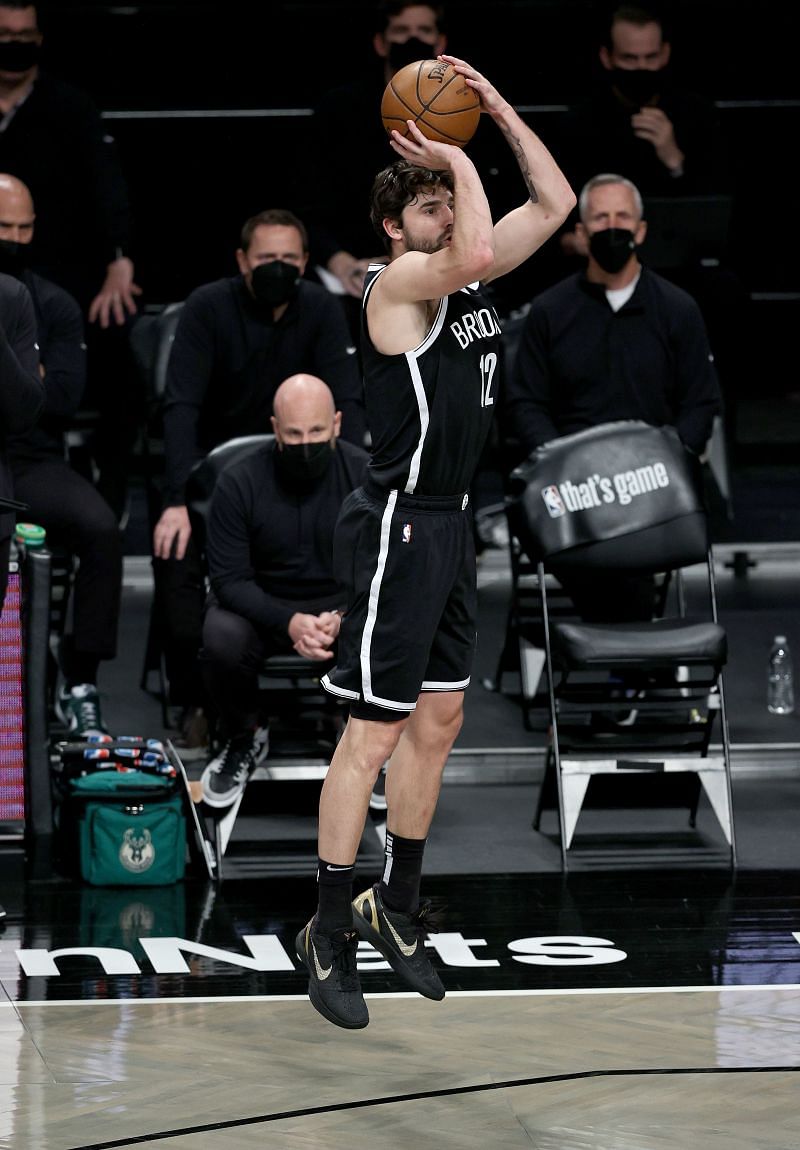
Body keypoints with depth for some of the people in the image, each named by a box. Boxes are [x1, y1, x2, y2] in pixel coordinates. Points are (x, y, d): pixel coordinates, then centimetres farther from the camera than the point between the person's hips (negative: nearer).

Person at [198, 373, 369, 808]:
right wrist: (289, 622, -33)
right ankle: (245, 738, -1)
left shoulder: (367, 476, -13)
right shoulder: (239, 483, -15)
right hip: (259, 604, 0)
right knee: (221, 640, -34)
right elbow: (229, 578, -16)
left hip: (346, 604, 1)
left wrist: (344, 618, -31)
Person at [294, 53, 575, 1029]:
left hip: (449, 525, 9)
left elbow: (555, 202, 15)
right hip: (396, 526, -9)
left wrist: (499, 110, 6)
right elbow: (473, 254, -34)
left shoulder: (462, 278, 10)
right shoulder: (400, 278, -13)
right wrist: (459, 161, -18)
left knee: (437, 719, 14)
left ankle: (398, 906, 25)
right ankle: (329, 932, -3)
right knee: (374, 729, -8)